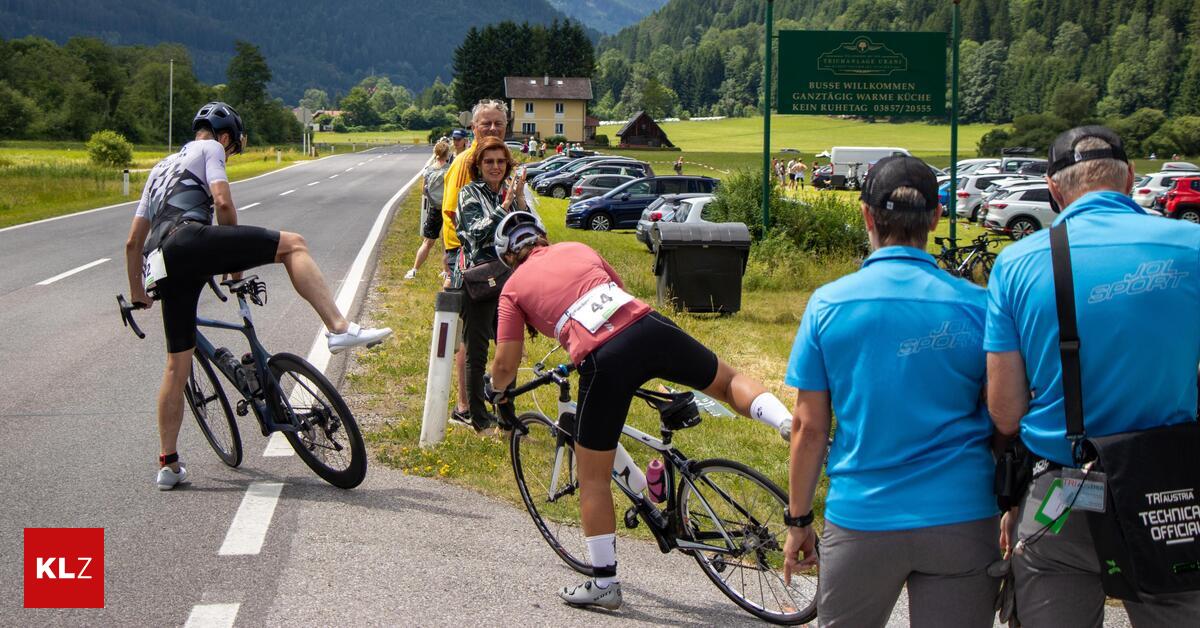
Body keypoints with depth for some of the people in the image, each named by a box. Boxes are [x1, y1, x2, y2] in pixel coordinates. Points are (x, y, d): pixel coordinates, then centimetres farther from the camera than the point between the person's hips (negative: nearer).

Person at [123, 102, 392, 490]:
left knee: (177, 366, 13)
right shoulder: (208, 150, 17)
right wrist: (236, 260, 10)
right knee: (292, 244, -3)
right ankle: (339, 329, -21)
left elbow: (133, 241, 36)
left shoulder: (160, 169, 39)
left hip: (163, 264, 7)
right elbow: (223, 201, 0)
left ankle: (168, 464, 15)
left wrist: (137, 293, 43)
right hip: (190, 238, -7)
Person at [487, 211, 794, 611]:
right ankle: (790, 424, 0)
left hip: (604, 361, -3)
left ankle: (604, 585, 17)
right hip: (650, 326, 3)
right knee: (728, 382, 26)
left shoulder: (514, 288, 15)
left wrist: (496, 390, 34)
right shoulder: (577, 249, 26)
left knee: (593, 479, 10)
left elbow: (505, 363, 11)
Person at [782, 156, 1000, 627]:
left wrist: (798, 520, 8)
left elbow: (808, 427, -3)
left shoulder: (828, 305, -5)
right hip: (961, 518, 0)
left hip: (861, 519, 0)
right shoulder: (976, 306, -4)